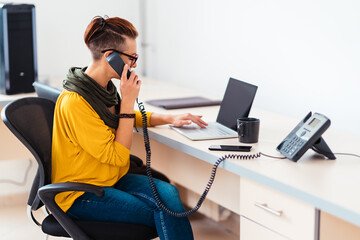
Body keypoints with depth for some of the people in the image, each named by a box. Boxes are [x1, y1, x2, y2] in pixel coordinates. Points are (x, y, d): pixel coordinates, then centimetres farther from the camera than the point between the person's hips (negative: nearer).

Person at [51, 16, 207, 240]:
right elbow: (118, 156, -22)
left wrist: (169, 118, 11)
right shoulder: (75, 103, -24)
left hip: (111, 178, 8)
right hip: (80, 196, -7)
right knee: (167, 213, -20)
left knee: (168, 193, -20)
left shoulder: (105, 87, 2)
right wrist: (128, 100, -21)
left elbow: (123, 119, 25)